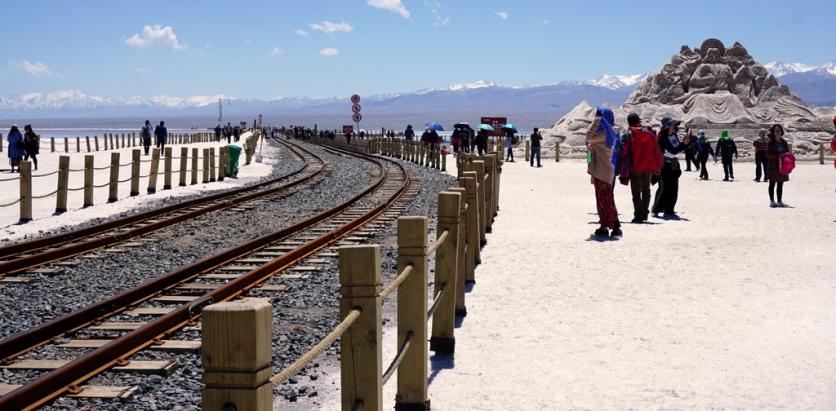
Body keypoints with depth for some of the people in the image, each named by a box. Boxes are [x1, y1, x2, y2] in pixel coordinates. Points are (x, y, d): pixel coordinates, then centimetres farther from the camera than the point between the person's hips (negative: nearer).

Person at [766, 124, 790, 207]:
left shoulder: (784, 142, 10)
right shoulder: (770, 142, -5)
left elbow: (787, 152, 17)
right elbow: (768, 154, -10)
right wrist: (778, 156, -21)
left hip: (782, 166, 5)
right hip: (773, 166, -4)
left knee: (780, 184, 7)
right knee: (772, 184, 2)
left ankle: (780, 201, 11)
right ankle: (772, 201, 8)